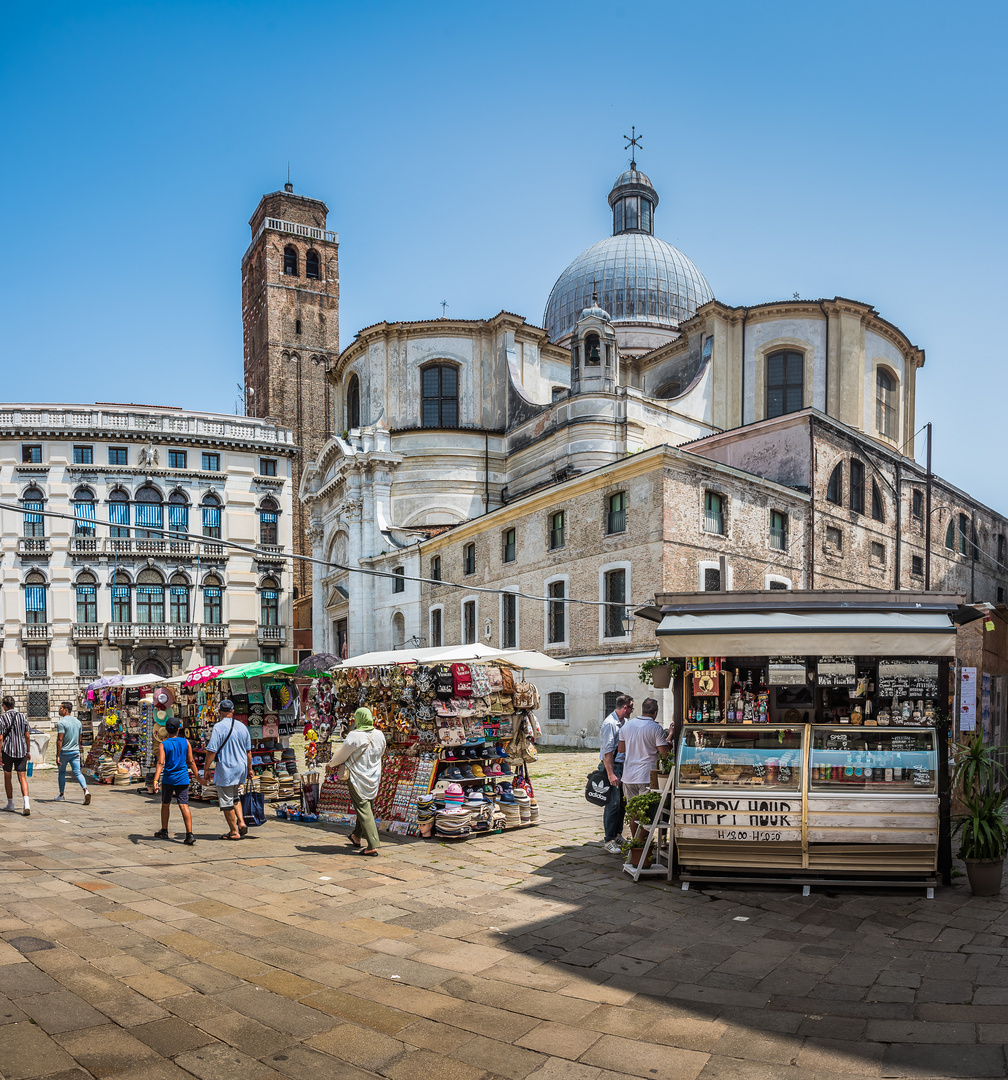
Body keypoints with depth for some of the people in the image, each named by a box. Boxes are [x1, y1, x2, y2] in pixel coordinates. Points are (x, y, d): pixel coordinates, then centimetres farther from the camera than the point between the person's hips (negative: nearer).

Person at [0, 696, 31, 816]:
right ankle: (26, 803, -18)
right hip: (22, 751, 2)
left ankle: (10, 804, 21)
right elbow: (27, 736, 7)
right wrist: (28, 751, 16)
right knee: (22, 778, 0)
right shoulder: (23, 717, 4)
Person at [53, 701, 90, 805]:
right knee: (77, 772, 2)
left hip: (64, 752, -5)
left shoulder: (61, 722, -12)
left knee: (61, 772, 13)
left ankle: (62, 795, 22)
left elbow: (60, 739, -18)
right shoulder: (77, 722, 10)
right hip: (75, 752, 5)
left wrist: (57, 755, -17)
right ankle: (86, 790, -19)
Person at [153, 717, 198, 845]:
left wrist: (155, 780, -21)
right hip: (183, 779, 1)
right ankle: (189, 834, -15)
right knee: (184, 805, -4)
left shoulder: (163, 745, -4)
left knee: (165, 804, 18)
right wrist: (197, 776, 13)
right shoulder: (185, 742, 1)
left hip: (169, 779, -1)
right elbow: (191, 762, 3)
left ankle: (164, 831, 32)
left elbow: (160, 763, -15)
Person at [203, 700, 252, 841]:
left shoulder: (218, 727, -12)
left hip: (225, 769, -6)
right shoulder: (242, 727, 6)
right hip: (241, 768, 6)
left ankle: (234, 832, 8)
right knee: (235, 797, 23)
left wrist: (206, 769, -9)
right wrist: (249, 768, 22)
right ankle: (241, 823, 9)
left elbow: (212, 751, -16)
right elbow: (248, 751, 12)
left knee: (226, 801, 4)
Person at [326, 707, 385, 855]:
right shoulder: (379, 735, -1)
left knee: (363, 811, -3)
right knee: (365, 807, 21)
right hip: (374, 779, 6)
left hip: (358, 779, -6)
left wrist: (331, 765, 12)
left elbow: (341, 755, -8)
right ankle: (357, 837, 38)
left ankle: (372, 846, -7)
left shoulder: (354, 736, -19)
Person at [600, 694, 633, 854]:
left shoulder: (622, 722, 14)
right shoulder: (609, 723, -15)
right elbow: (607, 751, -19)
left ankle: (617, 835, 23)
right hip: (612, 766, -9)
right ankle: (609, 840, -2)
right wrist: (611, 774, -23)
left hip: (622, 765, 9)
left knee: (622, 803, 12)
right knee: (613, 803, -8)